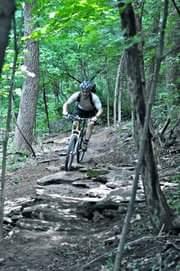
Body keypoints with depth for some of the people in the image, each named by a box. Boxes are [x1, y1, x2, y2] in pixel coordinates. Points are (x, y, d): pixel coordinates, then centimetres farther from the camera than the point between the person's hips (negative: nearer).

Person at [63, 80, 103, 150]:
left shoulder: (94, 97, -36)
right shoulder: (76, 95, -31)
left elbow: (100, 109, -39)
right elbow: (66, 104, -27)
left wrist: (96, 117, -58)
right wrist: (65, 111, -47)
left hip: (91, 112, -1)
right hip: (80, 110, 2)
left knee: (90, 124, -22)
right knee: (75, 124, -17)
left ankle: (85, 143, -10)